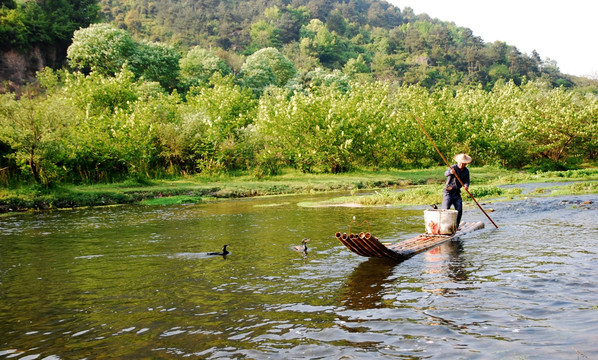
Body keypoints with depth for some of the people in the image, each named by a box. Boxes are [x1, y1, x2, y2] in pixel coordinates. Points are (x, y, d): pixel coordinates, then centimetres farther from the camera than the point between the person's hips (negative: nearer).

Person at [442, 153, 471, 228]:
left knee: (459, 210, -1)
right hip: (448, 192, -5)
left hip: (457, 193, 5)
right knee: (445, 209, -13)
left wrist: (466, 185, -24)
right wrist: (450, 172, -56)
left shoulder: (466, 171, 5)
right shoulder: (453, 167, -12)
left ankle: (456, 226, 12)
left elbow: (466, 181, 1)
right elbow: (446, 174, -32)